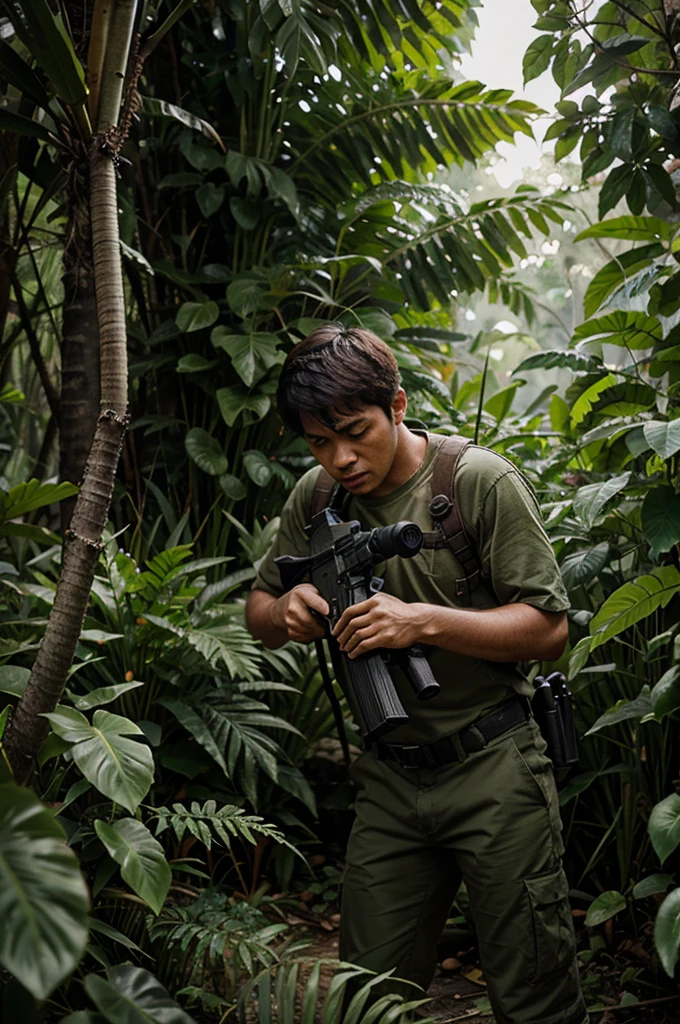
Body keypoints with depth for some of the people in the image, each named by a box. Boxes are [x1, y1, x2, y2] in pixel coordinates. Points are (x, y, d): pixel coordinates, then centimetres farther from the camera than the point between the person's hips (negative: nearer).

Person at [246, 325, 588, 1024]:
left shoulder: (483, 482, -11)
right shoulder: (315, 498, 3)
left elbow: (549, 630, -12)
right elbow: (258, 612, 12)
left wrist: (423, 621, -24)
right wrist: (285, 611, -12)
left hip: (492, 767, -4)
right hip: (389, 777, 4)